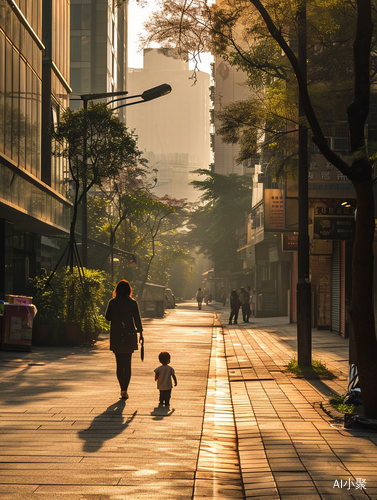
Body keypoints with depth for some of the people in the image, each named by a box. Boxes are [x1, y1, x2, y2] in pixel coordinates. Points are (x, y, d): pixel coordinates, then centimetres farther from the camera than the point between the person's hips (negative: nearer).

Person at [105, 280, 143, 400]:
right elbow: (137, 320, -1)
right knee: (127, 364, 6)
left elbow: (107, 317, 4)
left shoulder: (112, 303, -7)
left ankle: (123, 389, 9)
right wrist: (141, 334, 10)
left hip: (116, 337, 0)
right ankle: (125, 390, -3)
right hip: (130, 336, 0)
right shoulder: (133, 303, -6)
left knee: (119, 364, 10)